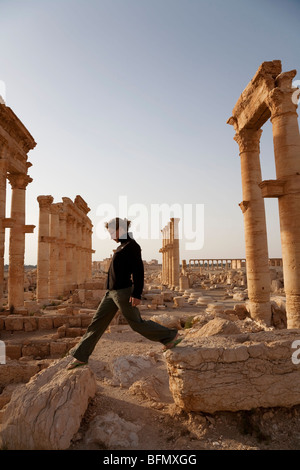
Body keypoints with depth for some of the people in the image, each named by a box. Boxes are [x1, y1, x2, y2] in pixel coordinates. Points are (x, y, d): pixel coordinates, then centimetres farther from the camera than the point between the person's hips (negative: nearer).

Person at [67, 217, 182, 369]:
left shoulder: (132, 245, -13)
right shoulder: (122, 246, 15)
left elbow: (138, 271, -19)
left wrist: (137, 294, -24)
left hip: (123, 291, -9)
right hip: (112, 291, 9)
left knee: (137, 323, 2)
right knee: (97, 322, 10)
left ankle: (171, 336, 17)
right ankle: (81, 356, 19)